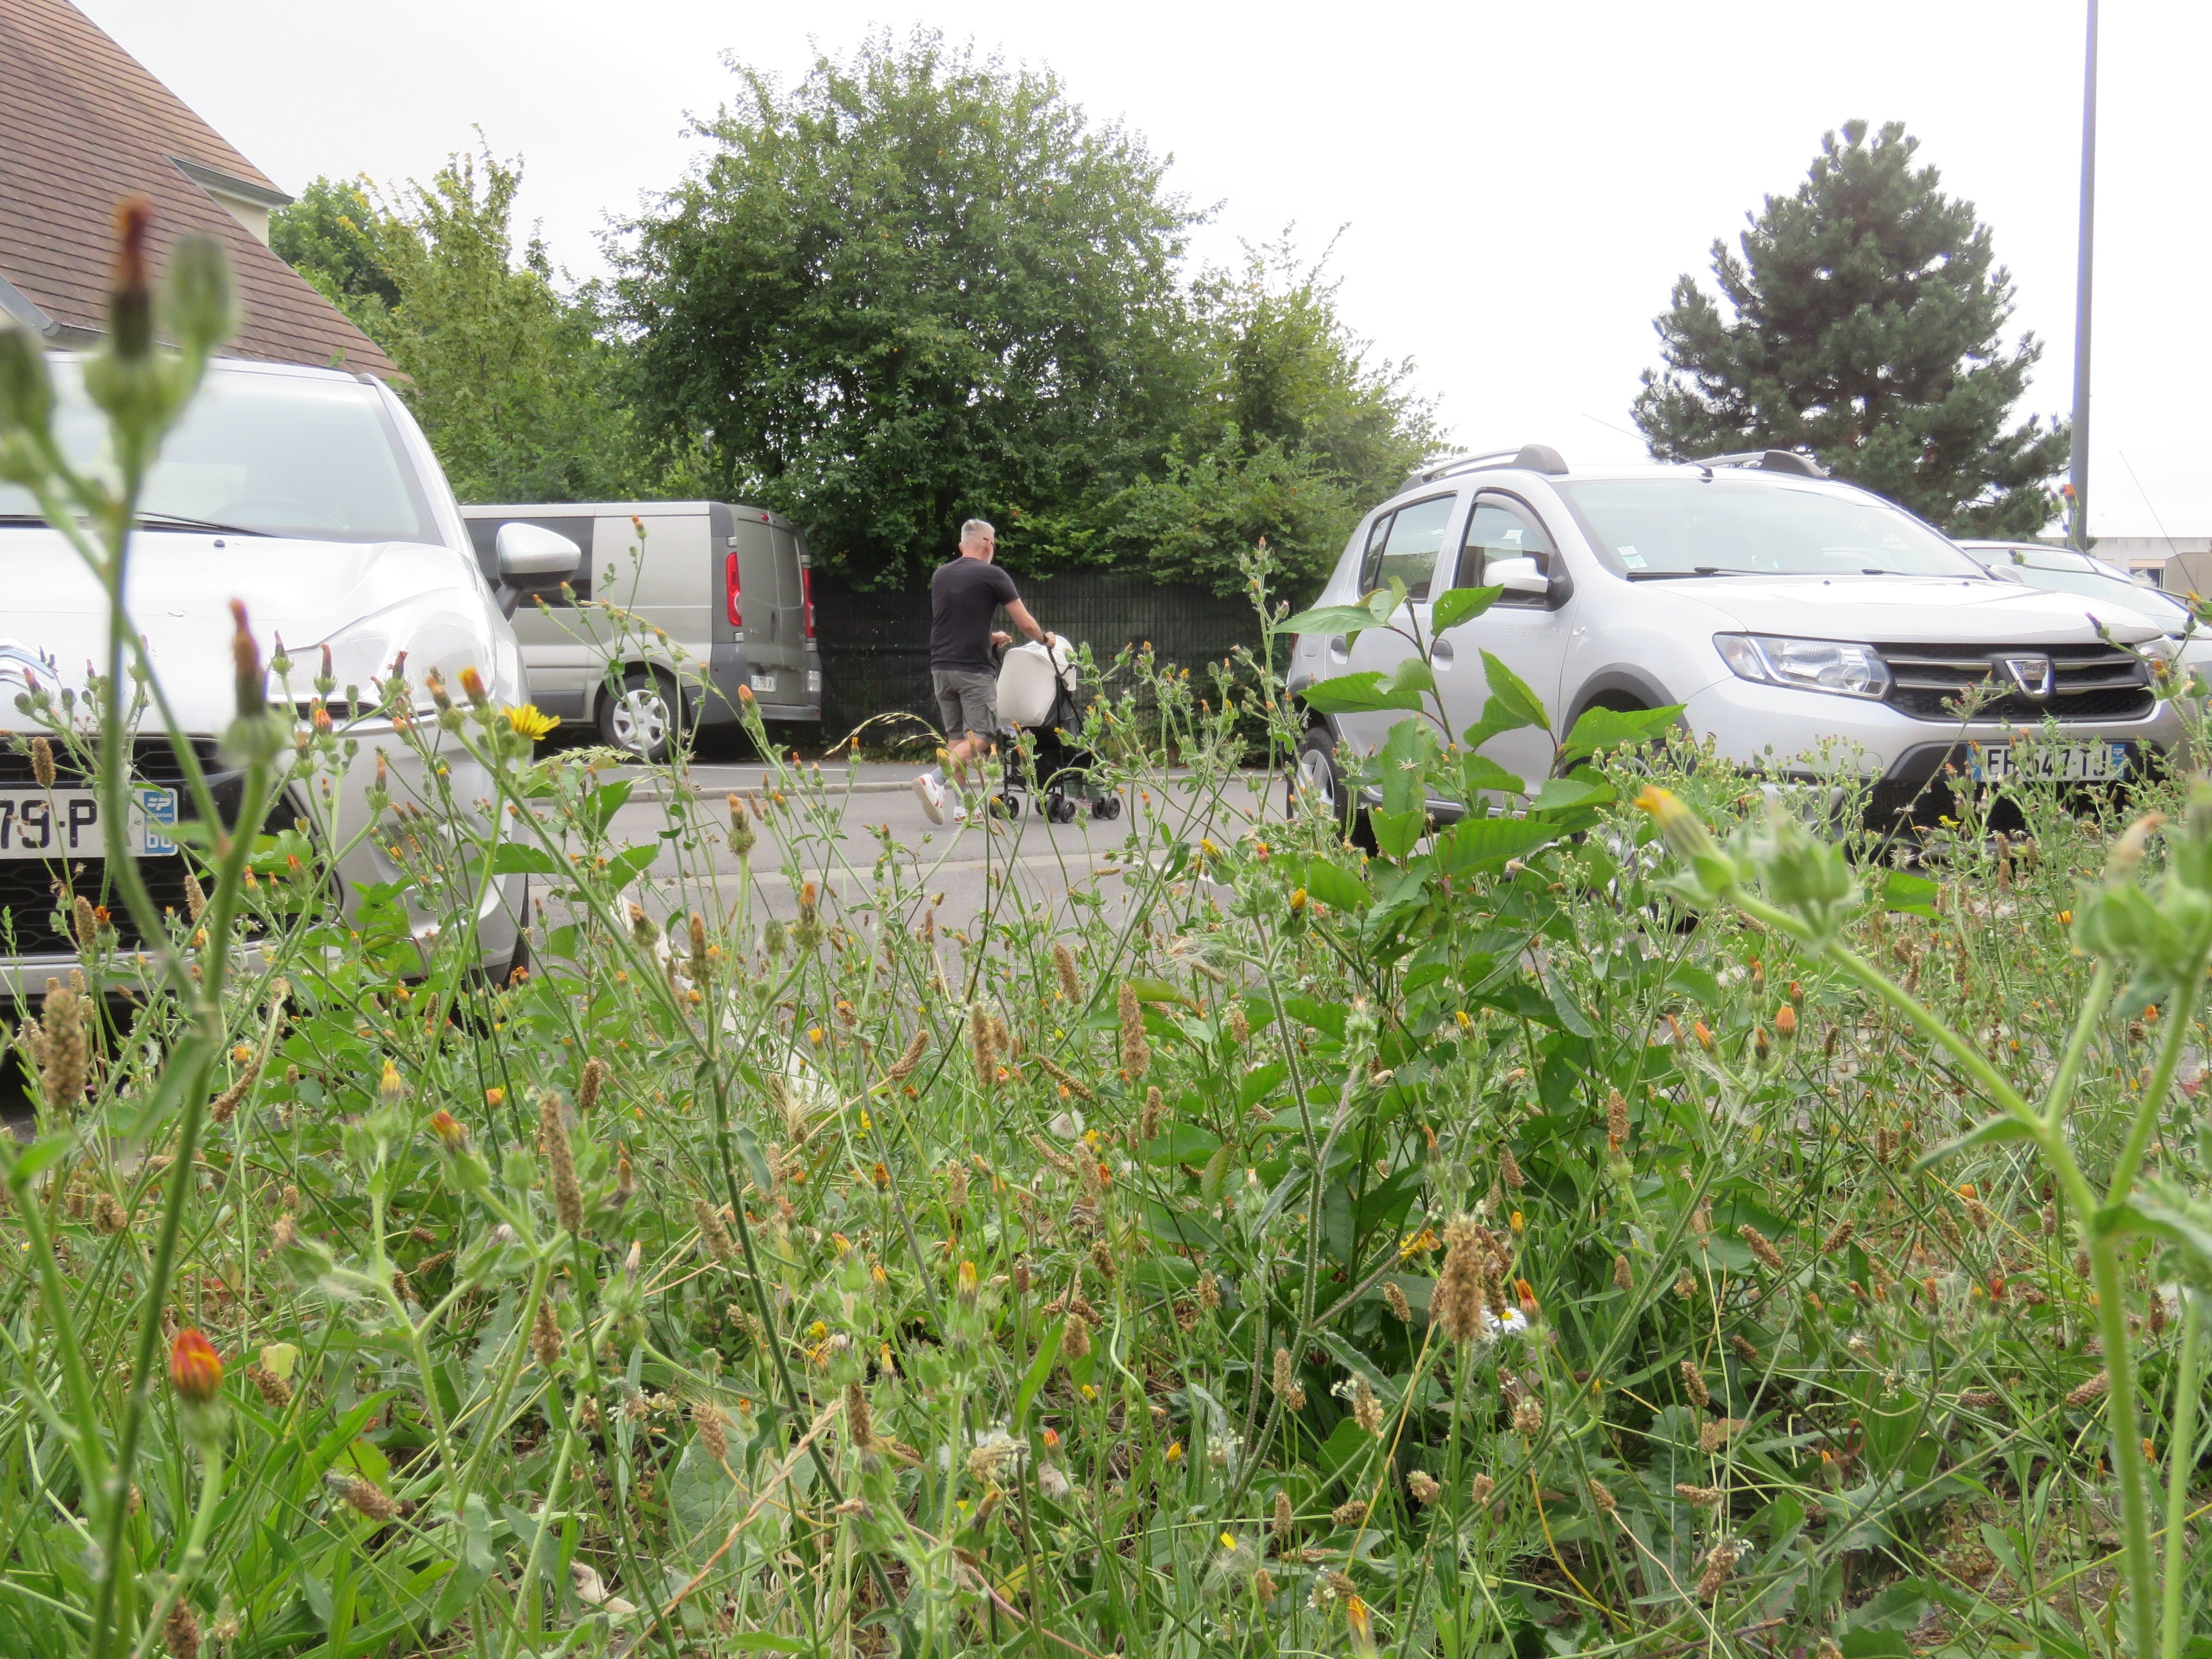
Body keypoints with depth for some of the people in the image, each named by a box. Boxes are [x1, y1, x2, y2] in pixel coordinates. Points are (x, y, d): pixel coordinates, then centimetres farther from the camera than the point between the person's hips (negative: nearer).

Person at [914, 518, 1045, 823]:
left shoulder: (940, 576, 13)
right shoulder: (992, 576, -5)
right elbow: (1026, 624, -3)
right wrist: (1044, 639, 18)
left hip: (941, 667, 6)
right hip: (974, 669, -6)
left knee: (955, 736, 14)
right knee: (980, 738, -5)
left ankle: (961, 804, 12)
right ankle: (934, 780, -24)